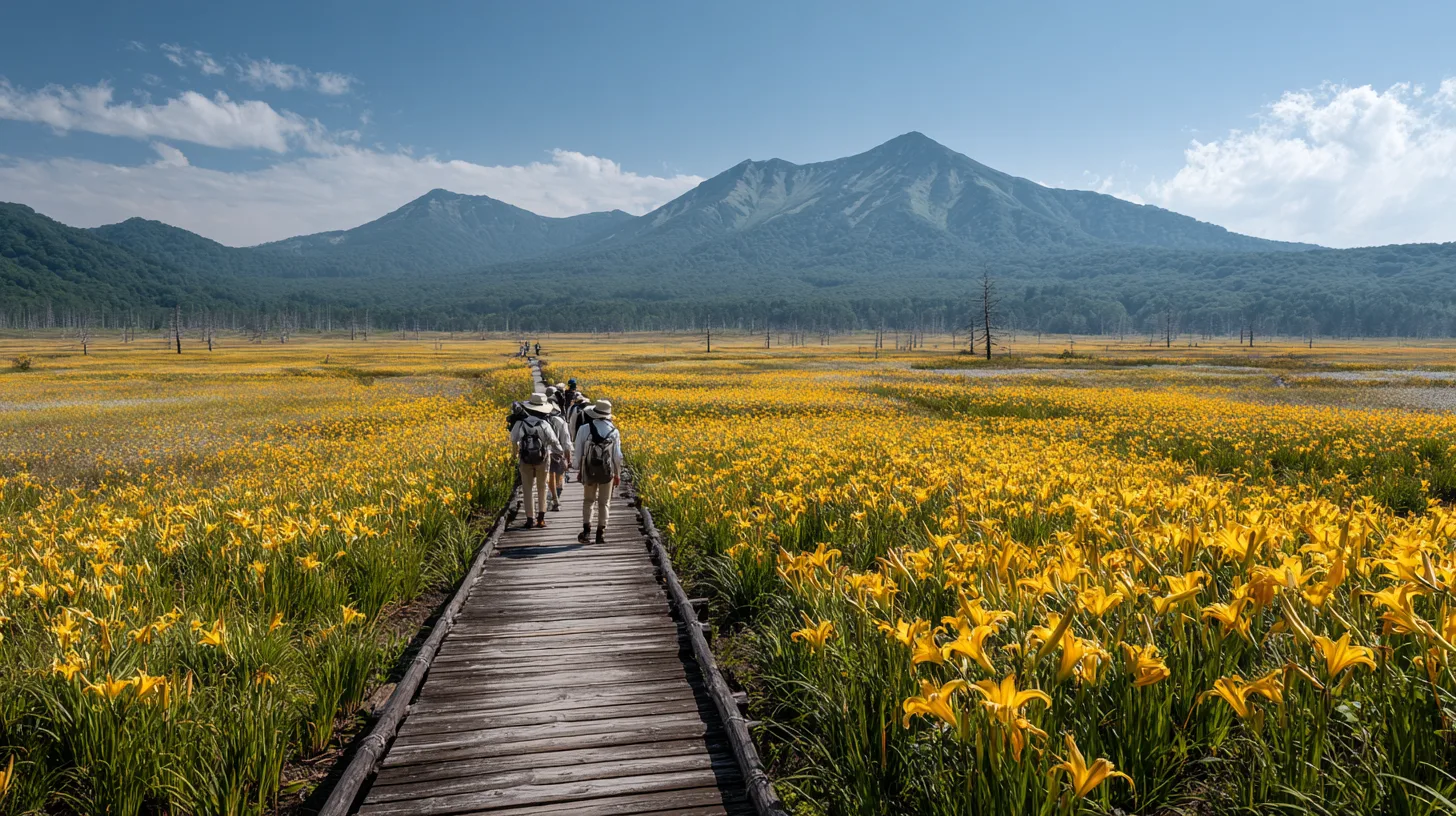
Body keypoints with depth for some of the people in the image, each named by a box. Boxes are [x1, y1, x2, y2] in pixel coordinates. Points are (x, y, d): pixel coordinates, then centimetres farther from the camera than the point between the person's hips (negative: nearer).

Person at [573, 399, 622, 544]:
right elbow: (617, 455, 1)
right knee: (604, 502, 10)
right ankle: (601, 532, 9)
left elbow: (579, 452, -2)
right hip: (607, 470, 0)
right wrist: (618, 474, 12)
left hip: (589, 470, 0)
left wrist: (579, 470, 10)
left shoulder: (585, 428, -5)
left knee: (588, 500, 15)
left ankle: (586, 530, 3)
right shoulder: (614, 431, -2)